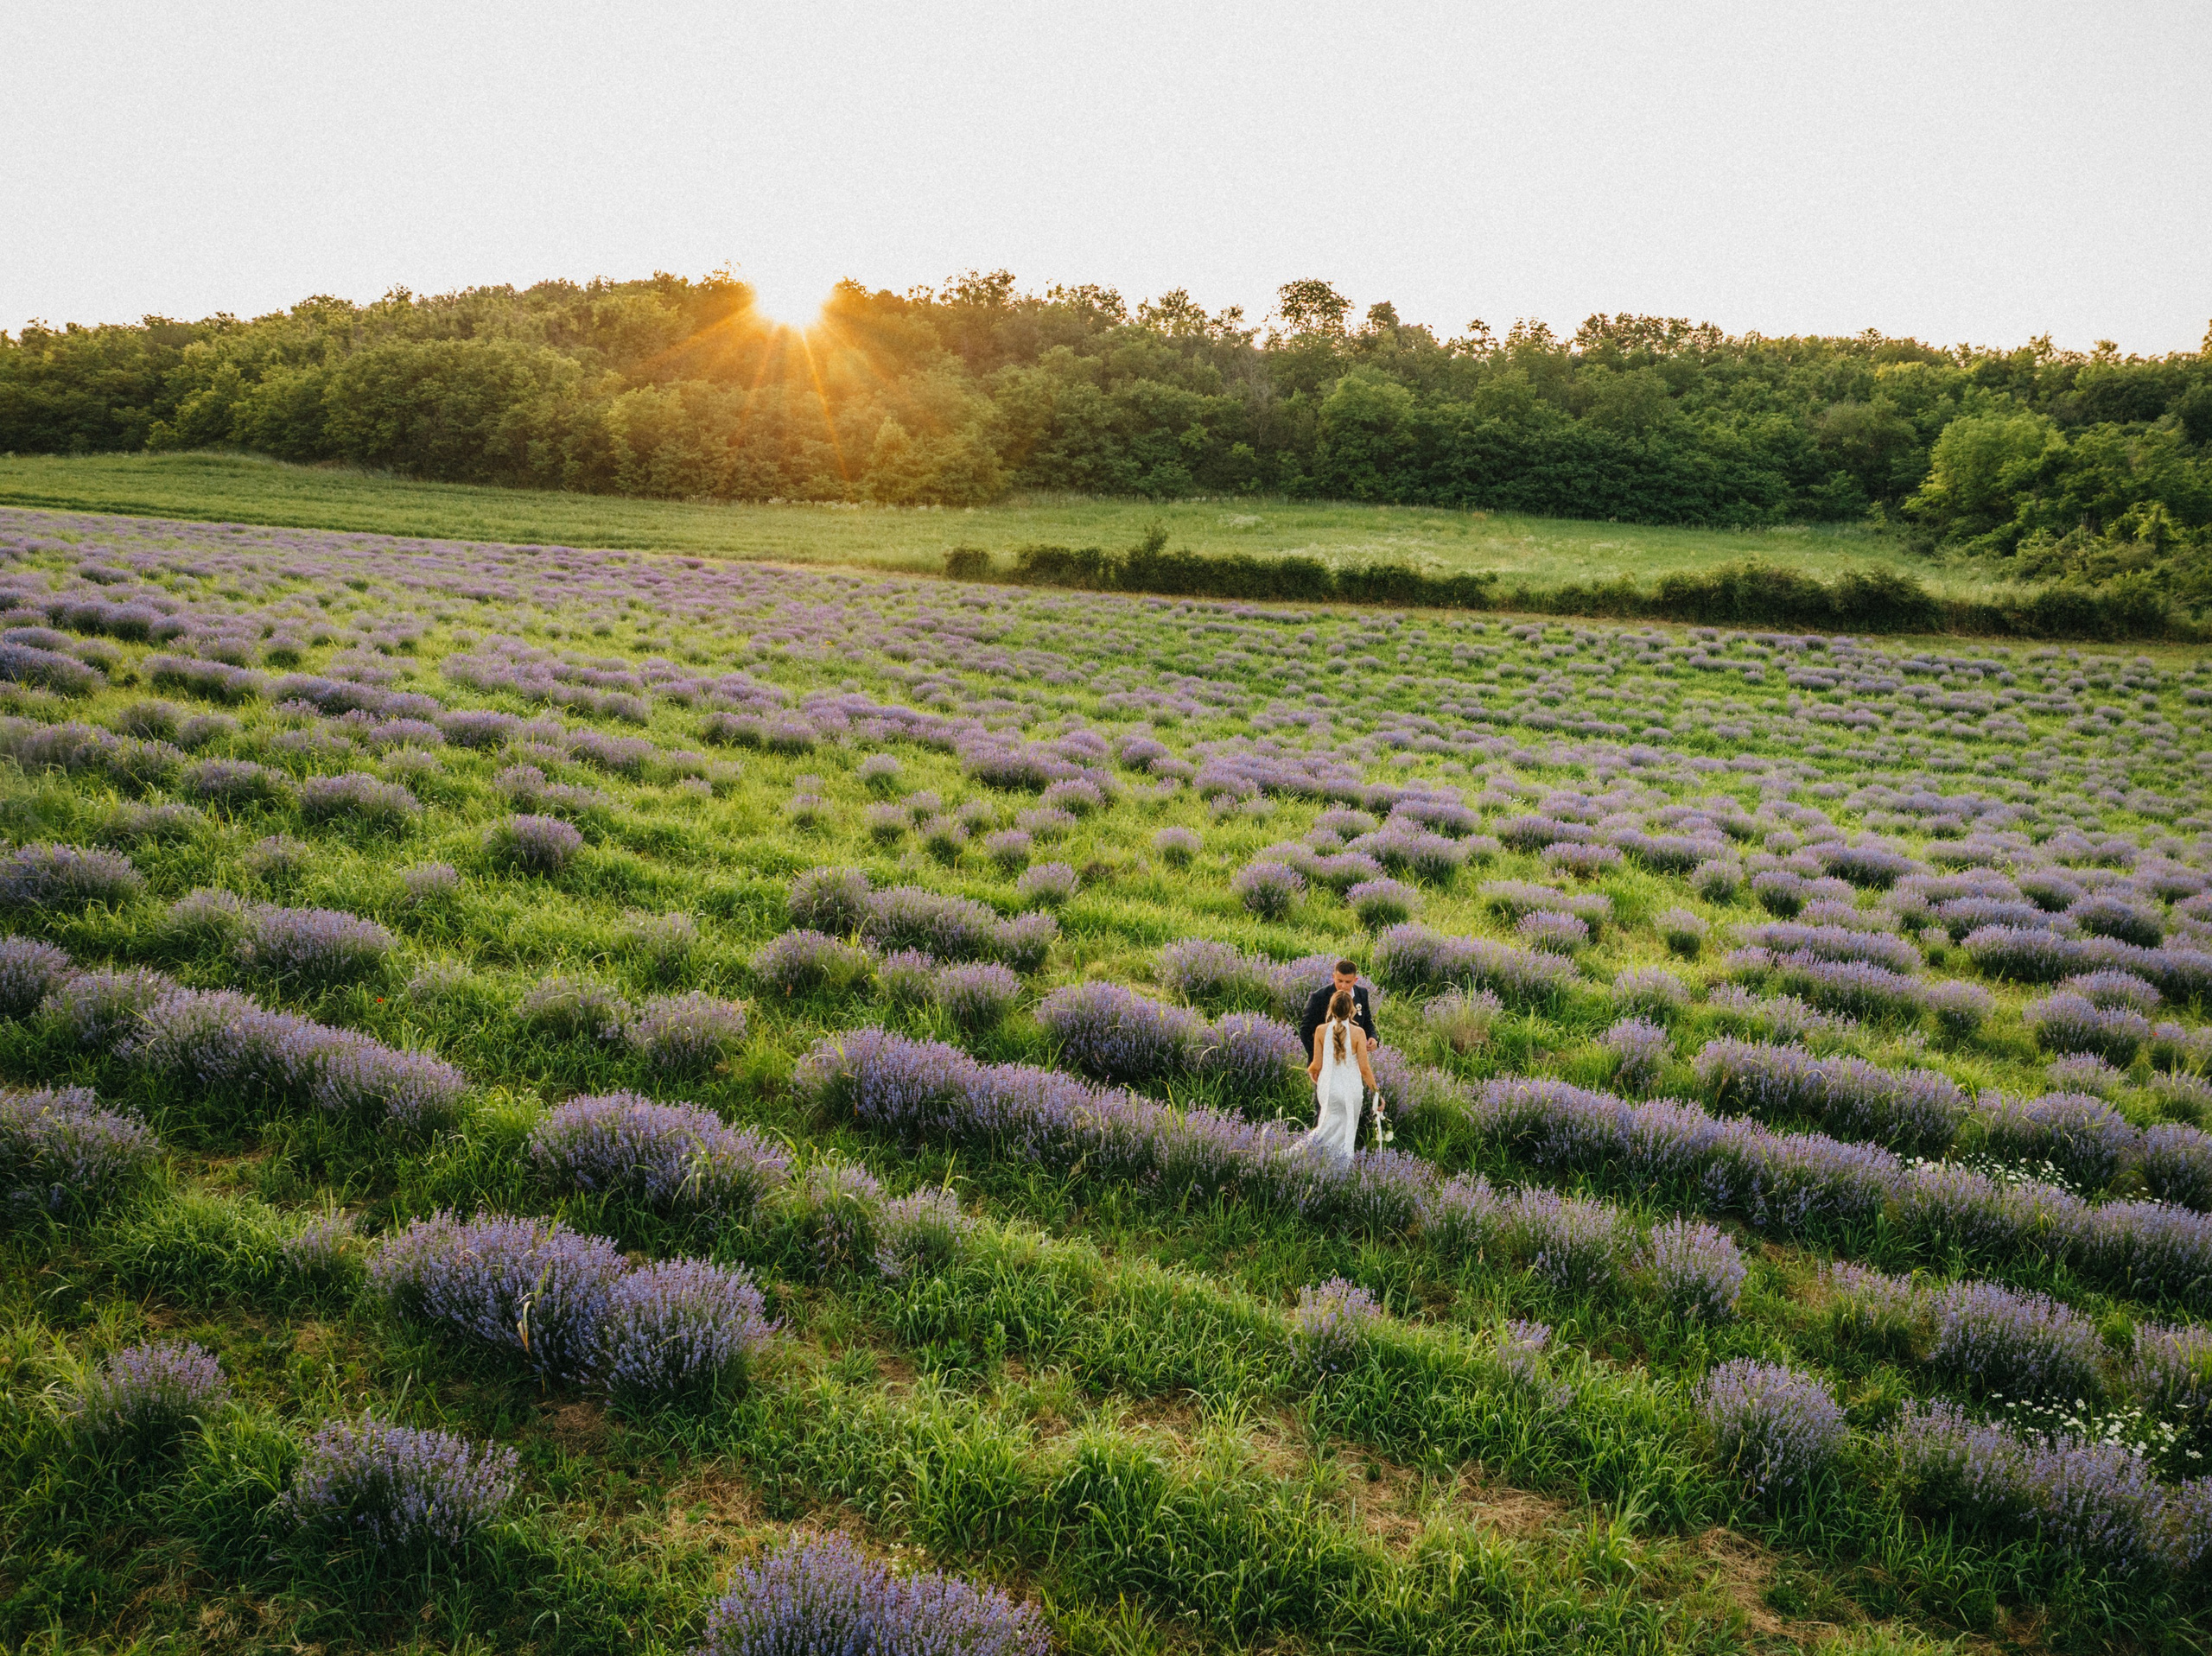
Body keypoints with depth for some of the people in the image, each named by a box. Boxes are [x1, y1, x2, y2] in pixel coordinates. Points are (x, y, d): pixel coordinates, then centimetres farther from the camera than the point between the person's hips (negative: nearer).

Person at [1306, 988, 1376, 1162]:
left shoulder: (1321, 1030, -8)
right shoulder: (1357, 1032, -13)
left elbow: (1317, 1065, -4)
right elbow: (1364, 1068, -10)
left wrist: (1309, 1071, 20)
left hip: (1328, 1088, 2)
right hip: (1351, 1089, -2)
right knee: (1346, 1133, 14)